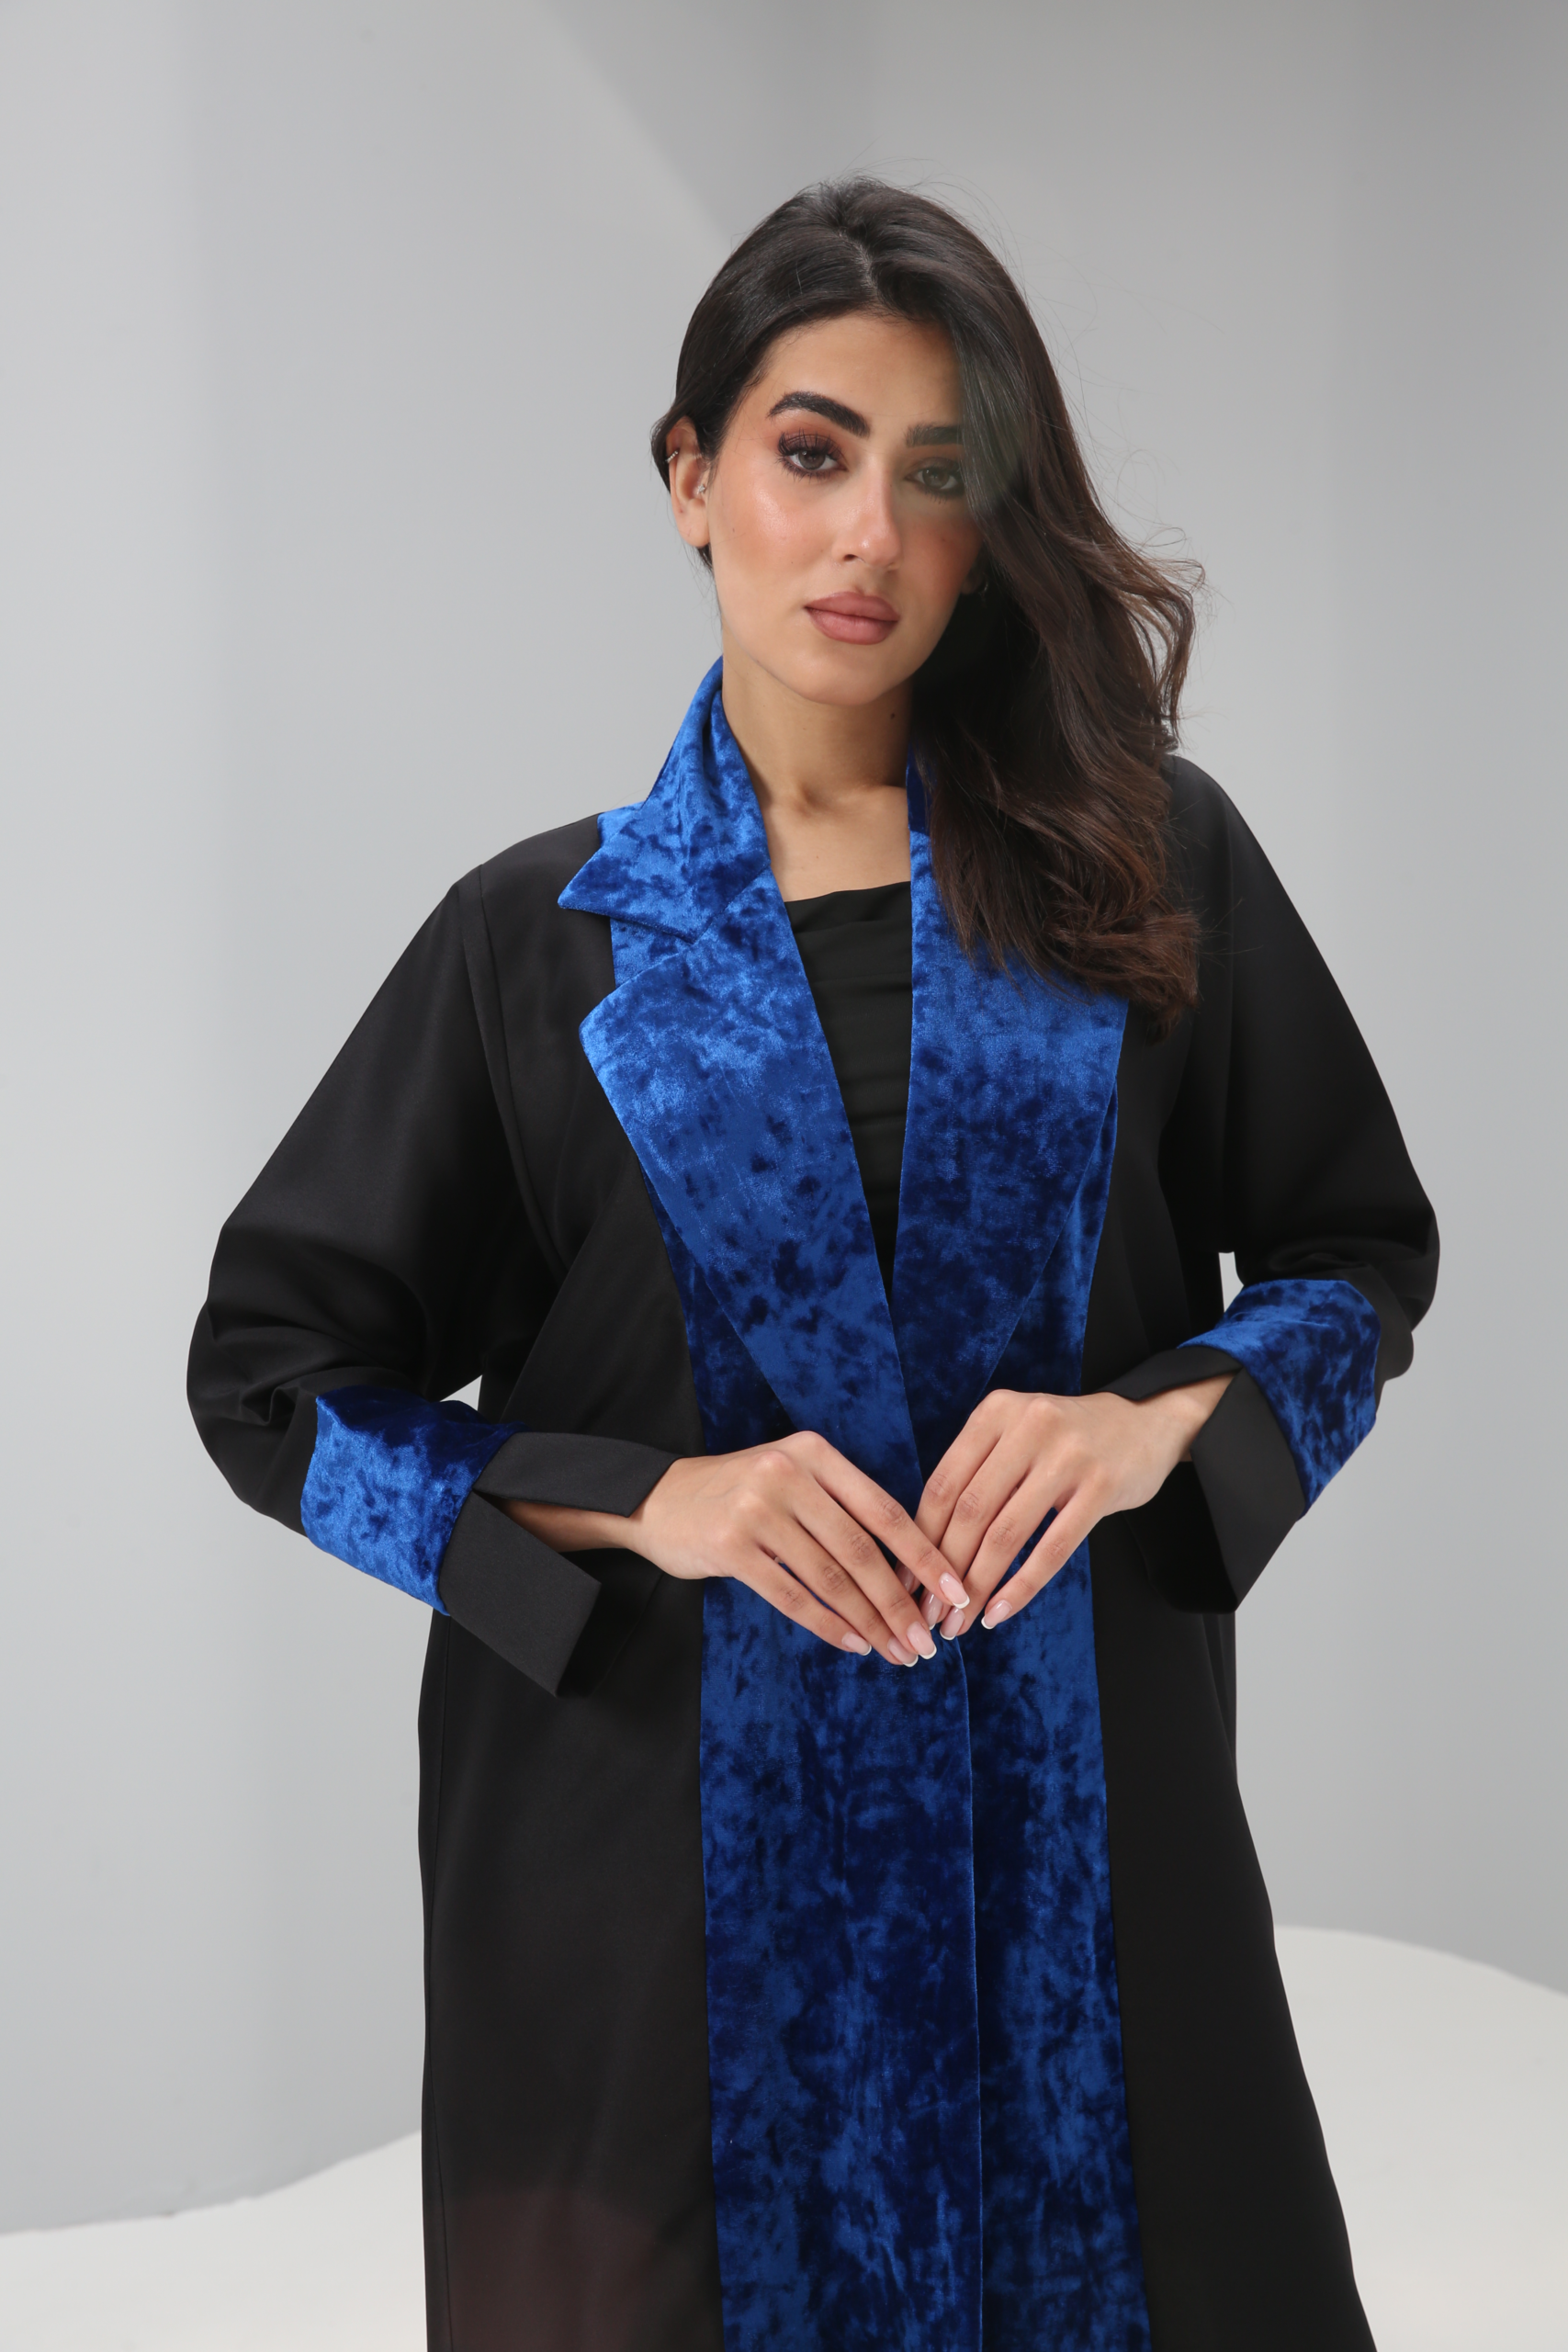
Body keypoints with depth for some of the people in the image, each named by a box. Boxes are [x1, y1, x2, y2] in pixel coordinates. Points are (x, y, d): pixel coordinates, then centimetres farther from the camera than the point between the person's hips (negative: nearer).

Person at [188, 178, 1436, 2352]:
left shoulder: (1137, 862, 3)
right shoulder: (544, 937, 1)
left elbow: (1363, 1253, 8)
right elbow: (271, 1375, 1)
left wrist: (1155, 1415, -13)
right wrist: (648, 1499, -14)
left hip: (1074, 1811, 1)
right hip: (674, 1824, -1)